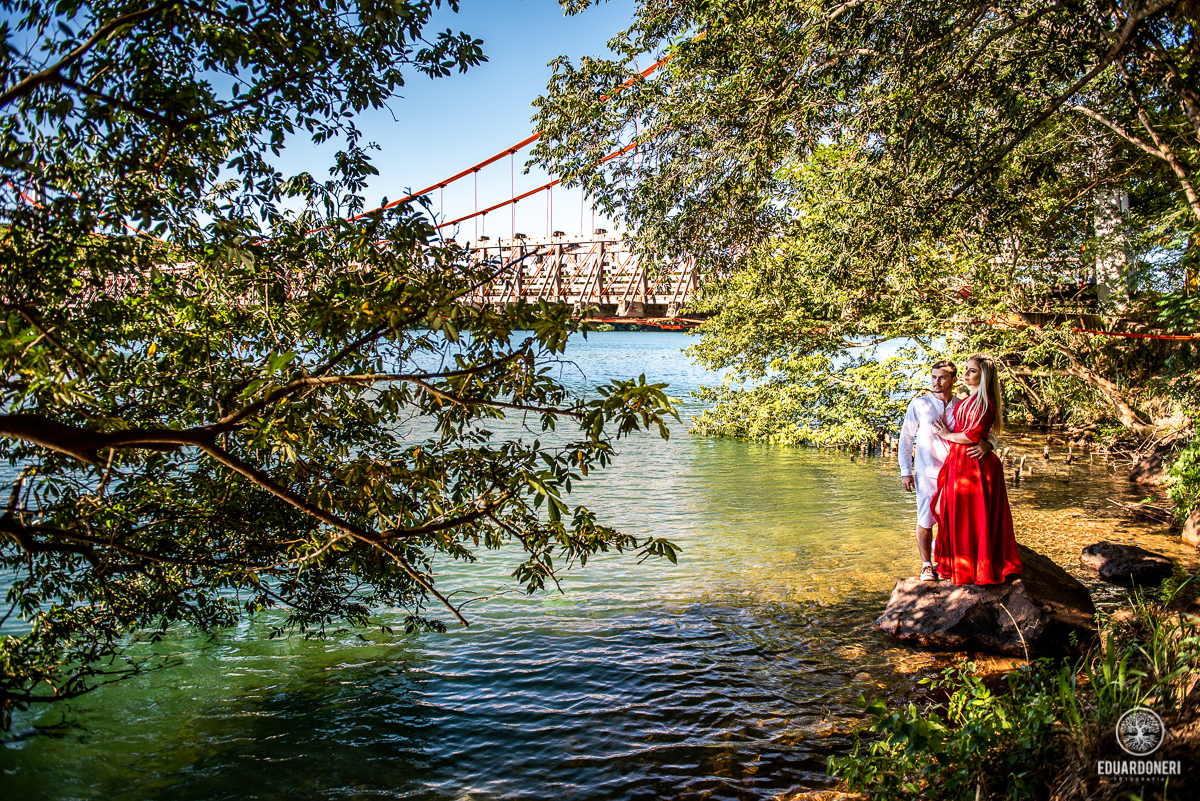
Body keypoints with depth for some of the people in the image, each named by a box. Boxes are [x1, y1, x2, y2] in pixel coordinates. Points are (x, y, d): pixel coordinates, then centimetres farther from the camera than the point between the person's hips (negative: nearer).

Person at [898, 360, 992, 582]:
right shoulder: (919, 405, 0)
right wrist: (905, 471, -1)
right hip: (927, 473, -2)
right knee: (925, 521, 1)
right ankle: (927, 565, 18)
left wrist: (985, 444, -22)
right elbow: (906, 438, 4)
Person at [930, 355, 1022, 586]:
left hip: (971, 465, -9)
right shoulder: (969, 400, 15)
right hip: (960, 463, 9)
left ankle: (972, 571, 8)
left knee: (970, 519, -1)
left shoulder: (983, 401, -15)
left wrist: (948, 435, -7)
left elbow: (973, 436, -20)